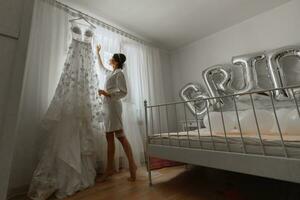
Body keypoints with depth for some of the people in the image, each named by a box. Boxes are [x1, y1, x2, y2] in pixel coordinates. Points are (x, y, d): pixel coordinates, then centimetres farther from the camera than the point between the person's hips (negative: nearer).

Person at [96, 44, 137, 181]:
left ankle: (132, 165, -1)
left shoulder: (119, 73, -2)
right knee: (109, 138, 7)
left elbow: (123, 92, -12)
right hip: (107, 106, 8)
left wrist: (108, 94, -20)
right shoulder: (110, 73, 22)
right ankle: (110, 168, 15)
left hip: (113, 105, -8)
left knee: (120, 136, -10)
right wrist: (98, 53, 50)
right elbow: (101, 67, 43)